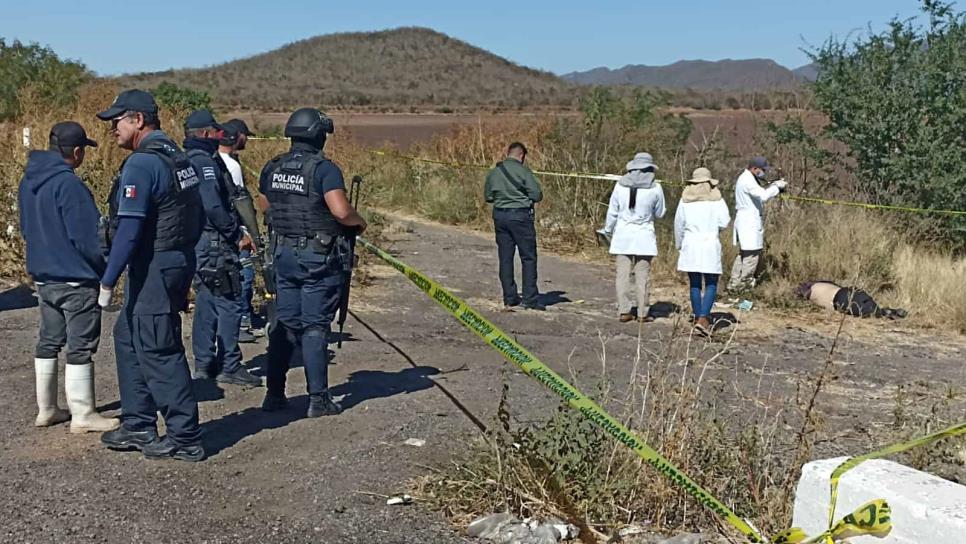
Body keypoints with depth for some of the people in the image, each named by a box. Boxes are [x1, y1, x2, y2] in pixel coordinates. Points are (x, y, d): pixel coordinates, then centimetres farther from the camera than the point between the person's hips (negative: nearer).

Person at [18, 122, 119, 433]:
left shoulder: (29, 181, 8)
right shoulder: (68, 183, -20)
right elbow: (87, 236, -19)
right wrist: (105, 269, -5)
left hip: (42, 276, 9)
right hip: (76, 279, -9)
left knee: (49, 342, 16)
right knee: (81, 346, -1)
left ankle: (46, 410, 23)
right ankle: (83, 416, 5)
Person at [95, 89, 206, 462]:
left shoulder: (142, 164, -17)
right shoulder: (179, 158, 13)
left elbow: (128, 230, -22)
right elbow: (197, 218, 17)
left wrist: (107, 282, -18)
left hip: (153, 270, -10)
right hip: (178, 262, 10)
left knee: (158, 353, -2)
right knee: (128, 339, 19)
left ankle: (185, 438, 4)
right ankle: (138, 426, 25)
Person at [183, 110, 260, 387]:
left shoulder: (186, 161, 17)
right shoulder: (205, 162, -15)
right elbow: (213, 207, -23)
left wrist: (235, 231, 15)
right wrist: (238, 234, -13)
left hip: (196, 242, 10)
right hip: (215, 243, -10)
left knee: (206, 303, 15)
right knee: (229, 303, -6)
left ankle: (204, 364, 21)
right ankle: (229, 366, -3)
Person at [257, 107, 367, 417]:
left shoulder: (273, 168, 6)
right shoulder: (324, 168, -15)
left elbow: (264, 205, 19)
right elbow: (341, 211, -24)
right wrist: (359, 222, -5)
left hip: (284, 253, 6)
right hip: (319, 256, -6)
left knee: (284, 323, 13)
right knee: (315, 327, 0)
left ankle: (274, 394, 17)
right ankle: (318, 399, 4)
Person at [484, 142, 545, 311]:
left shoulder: (494, 172, 6)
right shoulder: (523, 171, -10)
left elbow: (487, 196, 14)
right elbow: (537, 195, -11)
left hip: (499, 215, 5)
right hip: (520, 215, -5)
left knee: (505, 258, 10)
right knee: (528, 257, 1)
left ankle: (509, 298, 13)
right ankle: (530, 298, -1)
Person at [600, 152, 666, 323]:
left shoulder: (620, 185, -2)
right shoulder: (655, 188, -6)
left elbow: (612, 212, 5)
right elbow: (659, 214, 6)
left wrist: (608, 231, 19)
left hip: (623, 235, 1)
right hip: (644, 236, -1)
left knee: (623, 274, 6)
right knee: (643, 275, 5)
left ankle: (624, 311, 7)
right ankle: (643, 313, 9)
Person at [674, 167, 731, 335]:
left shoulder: (685, 200, 4)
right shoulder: (716, 199, -1)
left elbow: (678, 225, 8)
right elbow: (724, 222, -7)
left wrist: (679, 245, 21)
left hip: (690, 245, 2)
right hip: (710, 244, -2)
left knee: (695, 284, 11)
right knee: (711, 284, 3)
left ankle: (698, 318, 15)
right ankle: (703, 318, -13)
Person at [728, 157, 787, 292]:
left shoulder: (748, 179, 18)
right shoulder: (747, 181, -16)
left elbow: (760, 194, 19)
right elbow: (764, 196, -28)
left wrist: (776, 185, 7)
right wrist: (777, 186, -16)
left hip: (749, 222, 11)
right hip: (749, 223, -11)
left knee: (743, 254, 15)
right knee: (752, 255, -9)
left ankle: (734, 285, 20)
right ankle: (744, 286, -6)